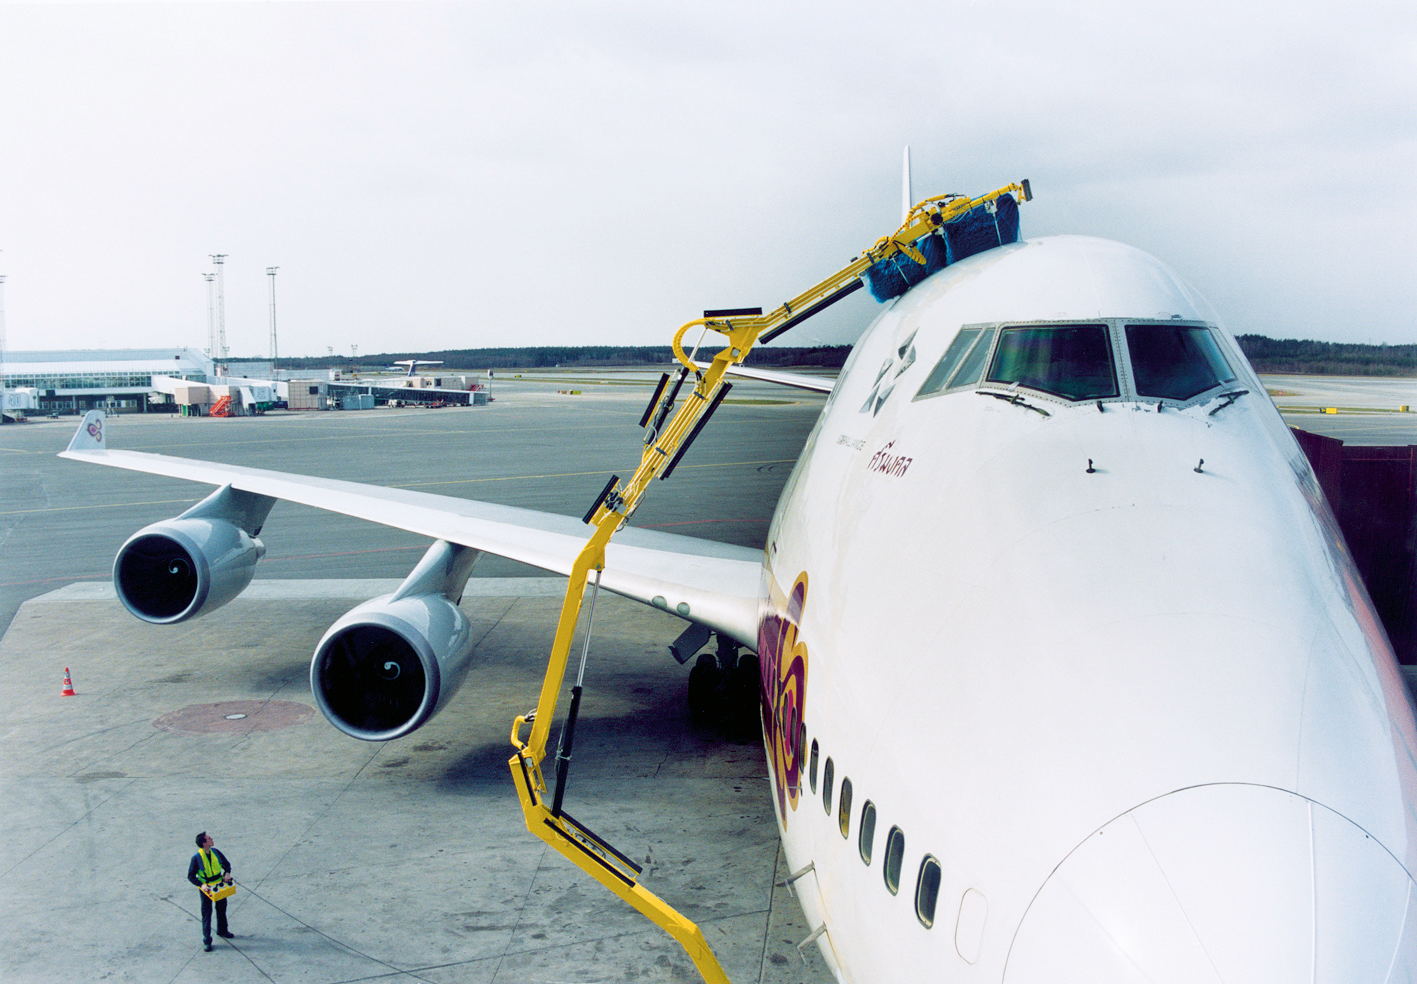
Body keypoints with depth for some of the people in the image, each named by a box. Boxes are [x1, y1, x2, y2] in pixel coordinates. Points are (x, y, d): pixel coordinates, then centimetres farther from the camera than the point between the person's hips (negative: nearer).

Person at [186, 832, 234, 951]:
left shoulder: (215, 852, -7)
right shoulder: (196, 858, -21)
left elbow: (226, 863, 7)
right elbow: (191, 876, -15)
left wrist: (227, 873, -13)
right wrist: (201, 885, -28)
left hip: (219, 885, 5)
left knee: (222, 909, 20)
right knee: (206, 913, 0)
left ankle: (222, 930, 42)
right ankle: (207, 940, 10)